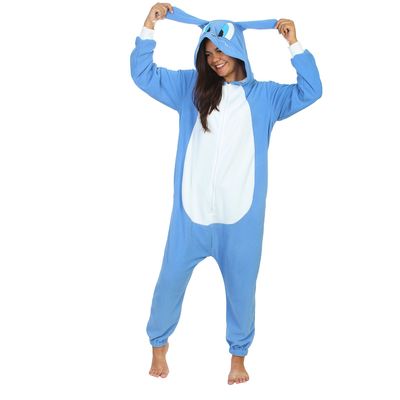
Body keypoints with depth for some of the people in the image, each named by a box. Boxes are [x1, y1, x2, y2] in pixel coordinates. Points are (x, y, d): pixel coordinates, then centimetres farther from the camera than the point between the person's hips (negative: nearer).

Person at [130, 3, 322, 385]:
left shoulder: (263, 95, 5)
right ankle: (159, 344, 34)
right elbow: (143, 73, 5)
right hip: (192, 210, 1)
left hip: (241, 215, 0)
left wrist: (294, 43, -10)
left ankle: (238, 355, 32)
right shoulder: (190, 86, 7)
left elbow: (310, 91, -5)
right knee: (171, 279, 11)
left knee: (241, 288, 11)